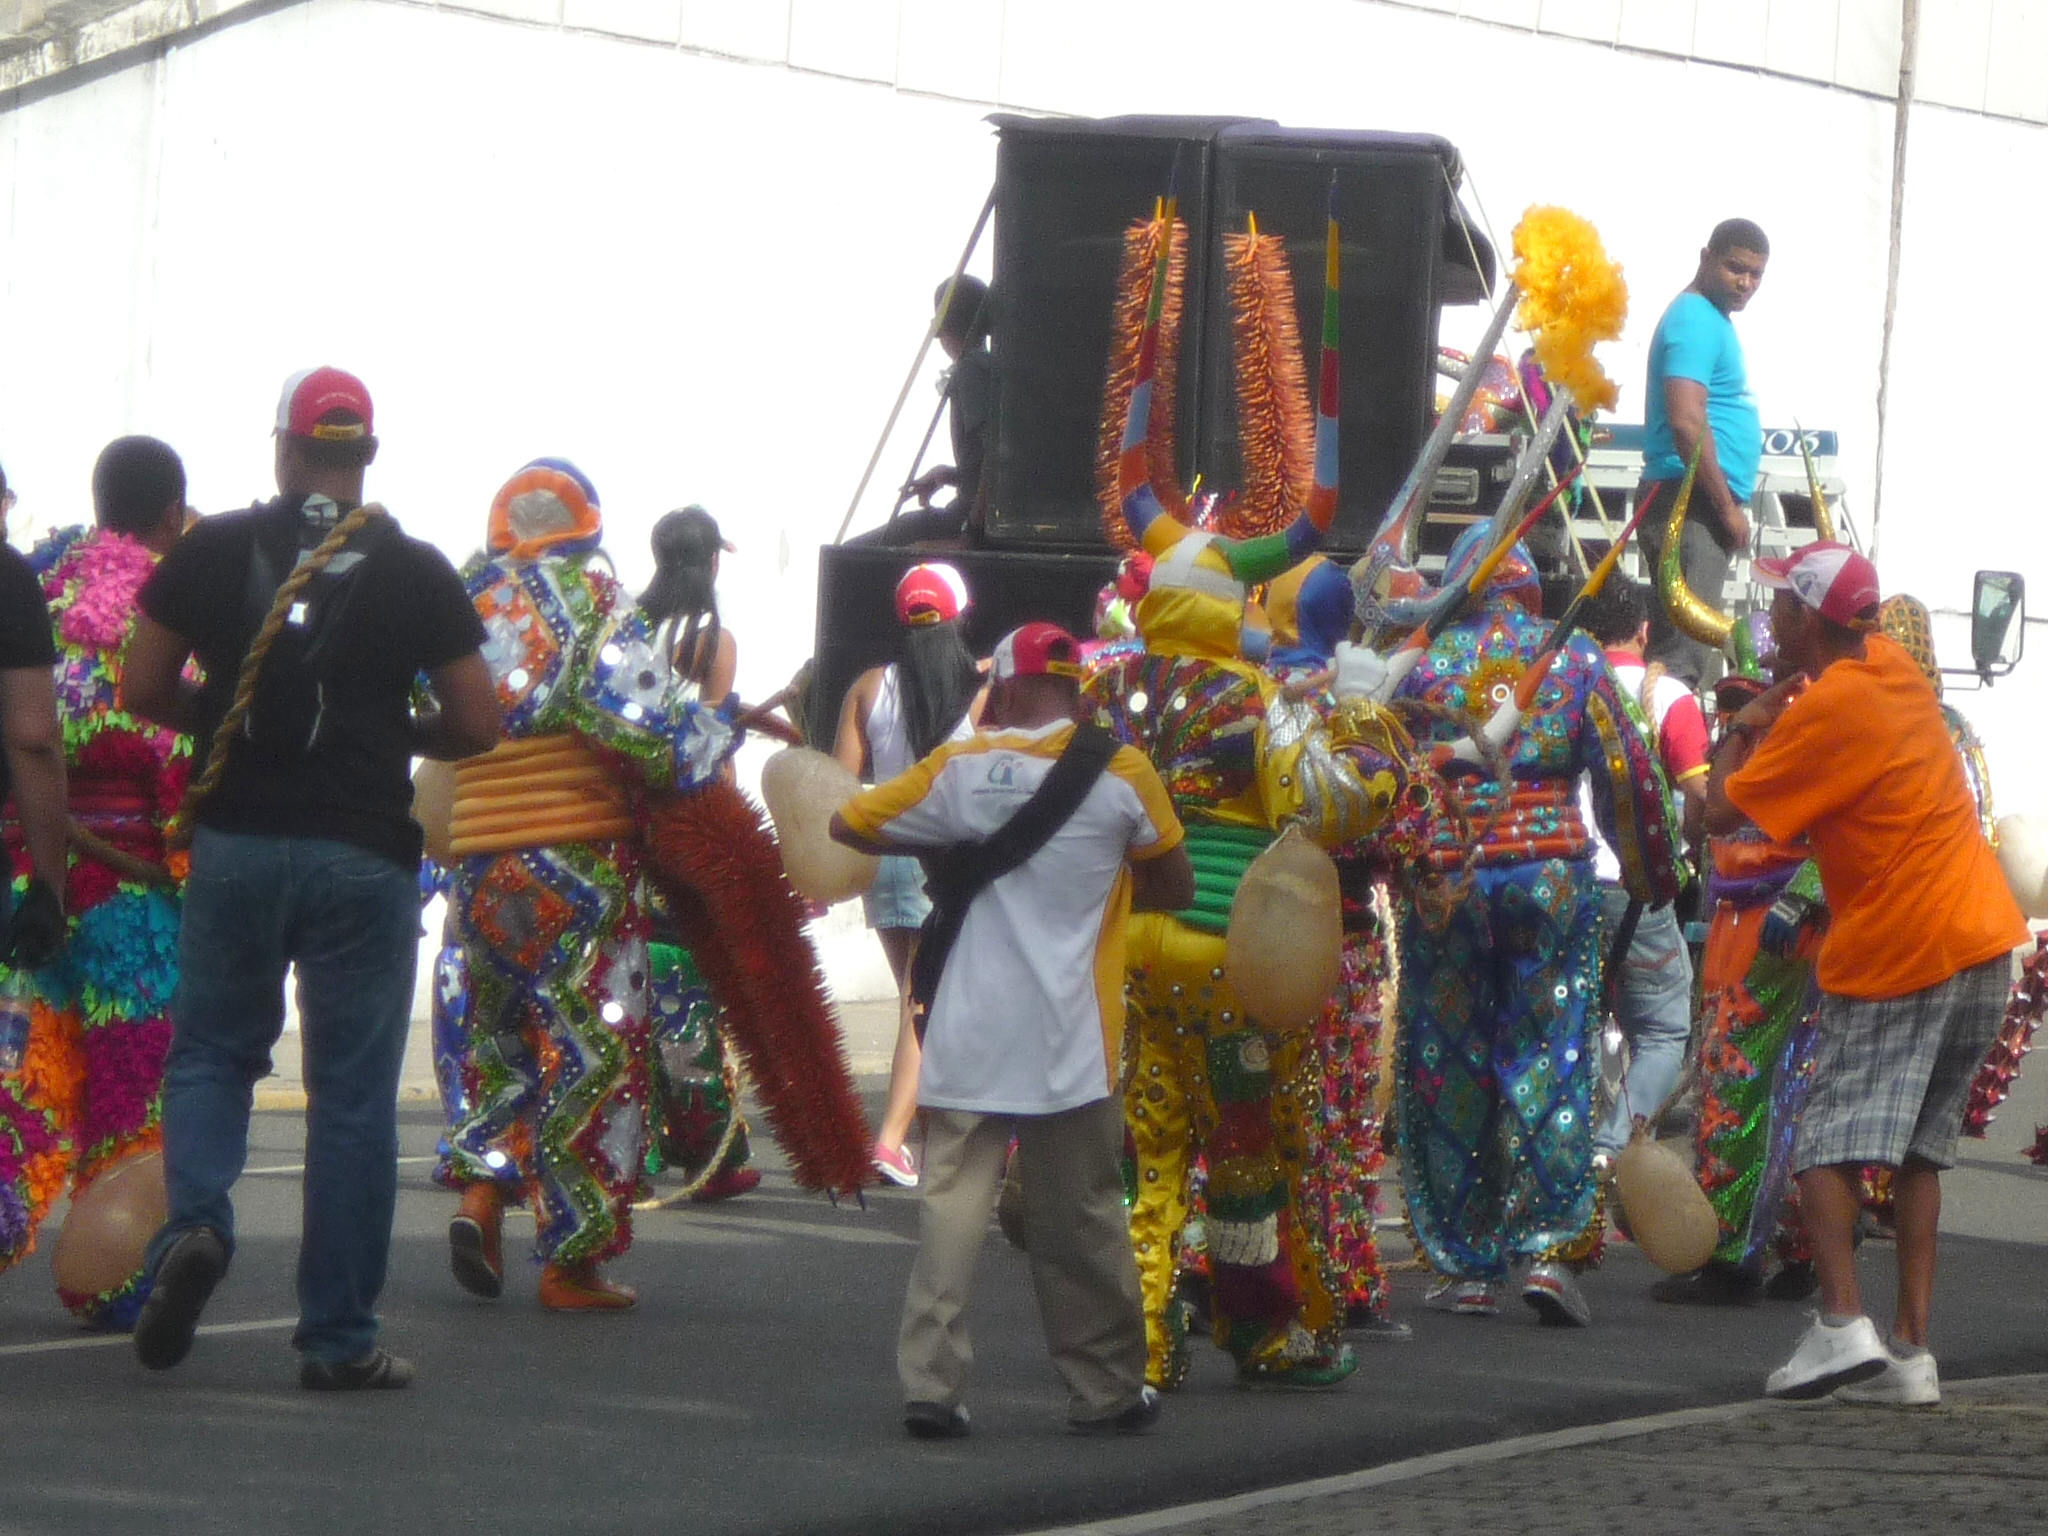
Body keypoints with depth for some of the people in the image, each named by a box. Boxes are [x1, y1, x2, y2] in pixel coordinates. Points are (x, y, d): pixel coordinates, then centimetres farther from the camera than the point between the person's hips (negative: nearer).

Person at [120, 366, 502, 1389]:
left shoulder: (210, 552, 1)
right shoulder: (415, 573, -1)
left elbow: (142, 691, 4)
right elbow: (476, 726, 0)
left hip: (236, 844, 1)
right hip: (361, 860, -1)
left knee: (211, 1052, 17)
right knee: (352, 1094, 5)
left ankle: (194, 1220, -11)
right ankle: (339, 1338, 7)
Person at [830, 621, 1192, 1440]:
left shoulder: (960, 768, 0)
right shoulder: (1121, 772, -3)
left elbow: (848, 824, 10)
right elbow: (1175, 886, 7)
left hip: (967, 1037, 1)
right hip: (1069, 1040, -1)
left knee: (951, 1203, 3)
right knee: (1082, 1214, 7)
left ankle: (930, 1384, -5)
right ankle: (1106, 1392, 15)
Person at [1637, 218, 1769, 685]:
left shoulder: (1712, 319, 20)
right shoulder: (1696, 320, -13)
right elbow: (1687, 423, -22)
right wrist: (1728, 507, -18)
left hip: (1701, 505, 11)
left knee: (1673, 646, 11)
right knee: (1684, 652, -16)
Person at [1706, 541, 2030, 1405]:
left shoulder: (1823, 711, -14)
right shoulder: (1893, 668, 11)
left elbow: (1721, 812, -11)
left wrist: (1740, 731, 4)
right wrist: (1781, 704, 19)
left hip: (1890, 955, -8)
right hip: (1983, 940, 8)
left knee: (1830, 1139, -5)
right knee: (1920, 1149, 10)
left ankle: (1841, 1322, -21)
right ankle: (1912, 1349, 5)